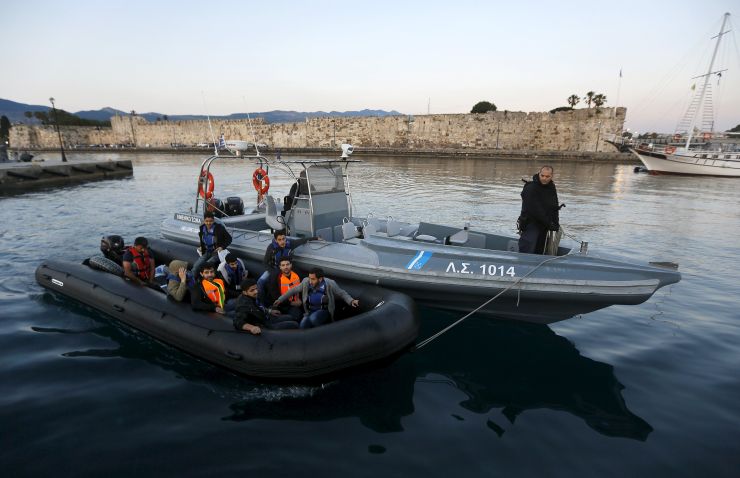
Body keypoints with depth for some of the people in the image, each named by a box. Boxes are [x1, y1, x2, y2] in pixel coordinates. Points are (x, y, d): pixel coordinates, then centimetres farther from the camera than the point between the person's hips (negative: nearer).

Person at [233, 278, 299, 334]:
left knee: (290, 318, 25)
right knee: (294, 324, -6)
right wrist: (252, 327, -58)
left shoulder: (252, 297, -5)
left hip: (266, 318, 9)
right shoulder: (244, 304, -32)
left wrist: (269, 312, 24)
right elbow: (238, 322, -43)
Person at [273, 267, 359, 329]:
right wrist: (280, 299, 8)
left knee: (313, 318, -34)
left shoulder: (330, 284, -17)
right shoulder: (306, 282, -10)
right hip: (310, 311, 3)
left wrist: (351, 301, -22)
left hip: (324, 311, -2)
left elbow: (342, 293, -4)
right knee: (303, 326, -27)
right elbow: (293, 290, 6)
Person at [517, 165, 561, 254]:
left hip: (544, 227, 8)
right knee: (527, 252, -17)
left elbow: (555, 207, 20)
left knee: (539, 252, 11)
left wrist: (556, 222, 6)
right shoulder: (530, 188, -15)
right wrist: (548, 223, -18)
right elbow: (534, 209, -21)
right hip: (530, 224, -8)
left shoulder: (552, 188, 11)